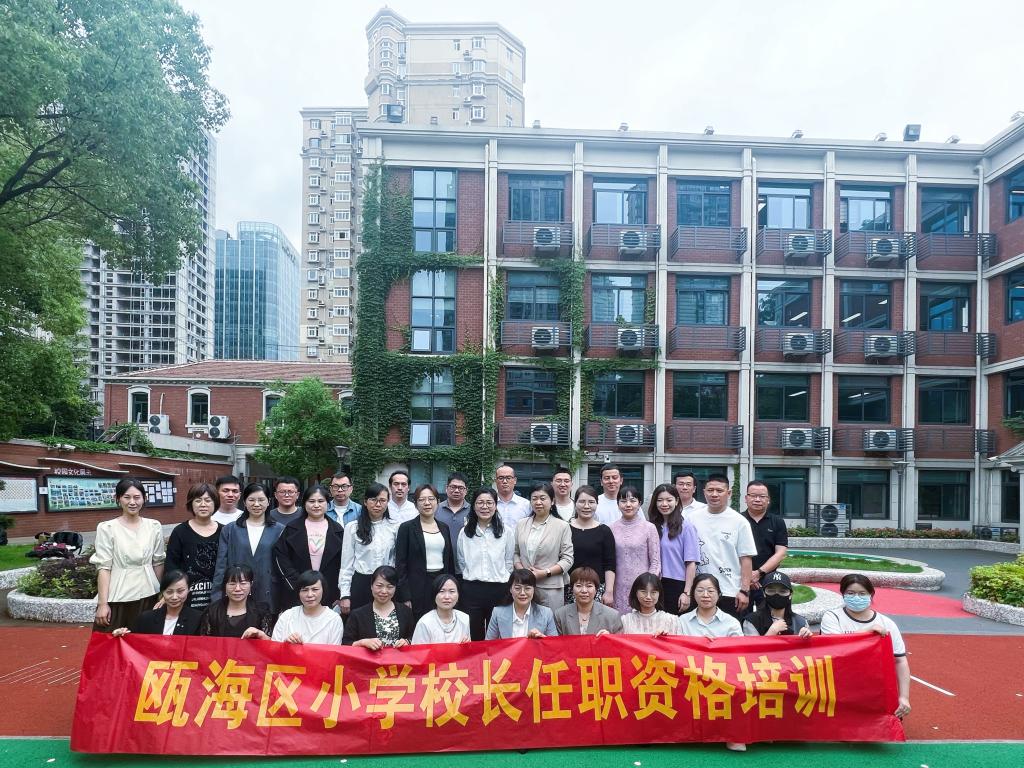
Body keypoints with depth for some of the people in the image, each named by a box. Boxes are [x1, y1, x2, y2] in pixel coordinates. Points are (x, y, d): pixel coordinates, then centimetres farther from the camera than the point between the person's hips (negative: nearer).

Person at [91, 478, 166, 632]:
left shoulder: (155, 527, 4)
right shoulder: (107, 528, -4)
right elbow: (103, 567, -6)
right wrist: (102, 603, -8)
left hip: (147, 597, 2)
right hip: (117, 599, -2)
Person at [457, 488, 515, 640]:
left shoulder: (507, 533, -2)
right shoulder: (464, 533, 4)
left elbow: (509, 562, 5)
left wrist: (500, 579, 1)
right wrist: (473, 577, 11)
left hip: (498, 589, -1)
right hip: (471, 590, 1)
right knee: (474, 636, 8)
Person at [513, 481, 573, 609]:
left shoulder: (562, 526, -1)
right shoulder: (521, 524, 11)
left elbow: (567, 559, -4)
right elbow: (515, 553, 12)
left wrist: (545, 573, -13)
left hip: (551, 587, -3)